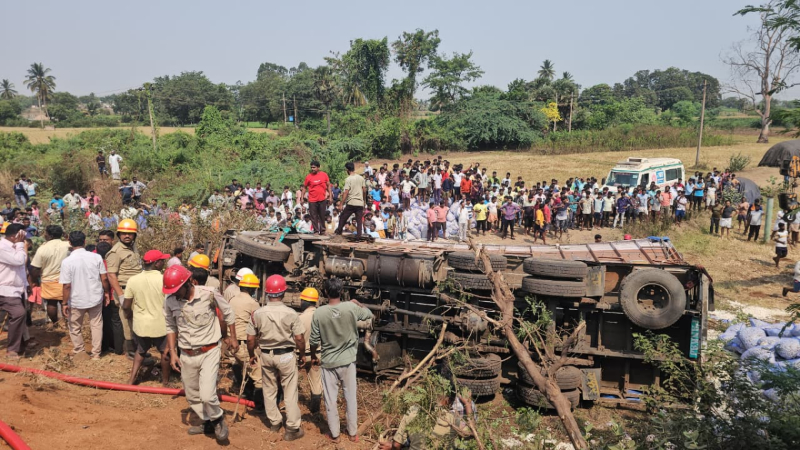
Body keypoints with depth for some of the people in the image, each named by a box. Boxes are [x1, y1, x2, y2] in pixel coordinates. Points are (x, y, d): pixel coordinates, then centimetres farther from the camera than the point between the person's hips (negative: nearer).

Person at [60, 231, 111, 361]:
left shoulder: (67, 261, -15)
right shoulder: (96, 257, -10)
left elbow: (67, 285, -14)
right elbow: (104, 278, -5)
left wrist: (65, 303, -5)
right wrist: (106, 292, 11)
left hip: (76, 300, -2)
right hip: (95, 297, 2)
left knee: (75, 327, 19)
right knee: (96, 325, 17)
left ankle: (79, 351, 32)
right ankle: (96, 354, 22)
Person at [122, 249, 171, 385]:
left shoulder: (133, 280, -8)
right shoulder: (164, 280, -18)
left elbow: (126, 306, -3)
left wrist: (131, 317, 18)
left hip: (140, 325, 3)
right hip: (160, 325, -3)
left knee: (141, 351, 28)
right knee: (165, 352, 20)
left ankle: (131, 379, 24)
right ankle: (165, 380, 33)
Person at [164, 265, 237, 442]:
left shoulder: (208, 294, -19)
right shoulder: (170, 301, -10)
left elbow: (228, 312, -1)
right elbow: (171, 327, 7)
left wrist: (232, 337, 5)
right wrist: (173, 353, 2)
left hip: (209, 352, -4)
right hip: (186, 355, 4)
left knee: (207, 395, -16)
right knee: (192, 396, 16)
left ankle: (218, 418, 15)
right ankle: (208, 423, 39)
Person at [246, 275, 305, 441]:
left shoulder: (258, 313, -8)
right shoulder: (290, 313, -16)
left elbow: (251, 339, -3)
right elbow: (299, 339, -13)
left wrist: (251, 355, 15)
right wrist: (302, 356, 4)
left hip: (266, 355, 3)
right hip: (286, 355, -3)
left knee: (269, 390, 19)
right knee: (290, 392, 7)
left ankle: (274, 422, 32)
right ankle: (292, 428, 11)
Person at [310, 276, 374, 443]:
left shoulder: (319, 313, -14)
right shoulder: (351, 307, -12)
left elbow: (314, 341, -6)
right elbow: (370, 315, 8)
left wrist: (313, 356, 11)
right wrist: (358, 304, 22)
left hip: (328, 362, -1)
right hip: (348, 361, 1)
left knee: (330, 400, 12)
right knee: (351, 398, 14)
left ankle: (334, 434, 22)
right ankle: (353, 433, 25)